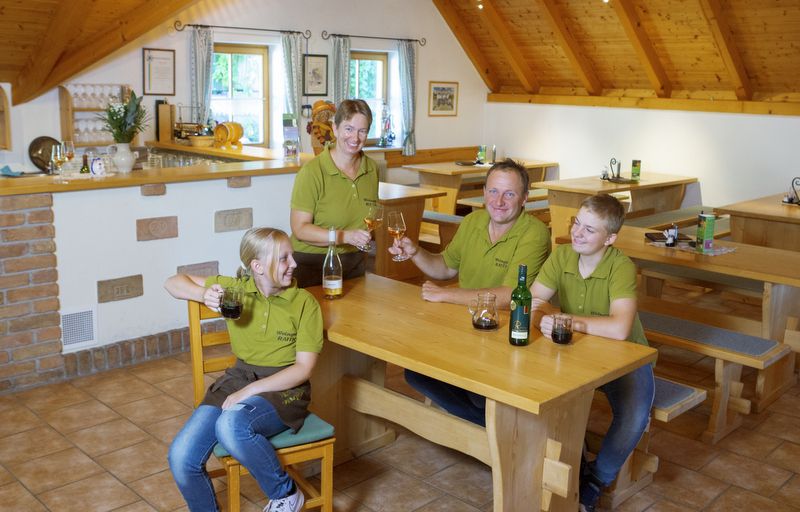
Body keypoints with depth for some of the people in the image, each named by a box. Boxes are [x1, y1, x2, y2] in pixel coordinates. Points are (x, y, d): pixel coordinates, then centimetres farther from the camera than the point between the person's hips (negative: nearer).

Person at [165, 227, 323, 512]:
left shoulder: (304, 303, -5)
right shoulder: (235, 288, 3)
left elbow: (304, 368, -9)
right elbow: (173, 283, 12)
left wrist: (250, 391, -19)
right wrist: (204, 293, -10)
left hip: (283, 388, -4)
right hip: (237, 380, 4)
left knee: (231, 426, -36)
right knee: (181, 457, -18)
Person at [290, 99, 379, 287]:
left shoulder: (371, 168, 4)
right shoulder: (312, 171, -15)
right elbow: (299, 229, -17)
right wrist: (345, 236, -27)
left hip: (354, 263, 5)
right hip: (311, 264, -5)